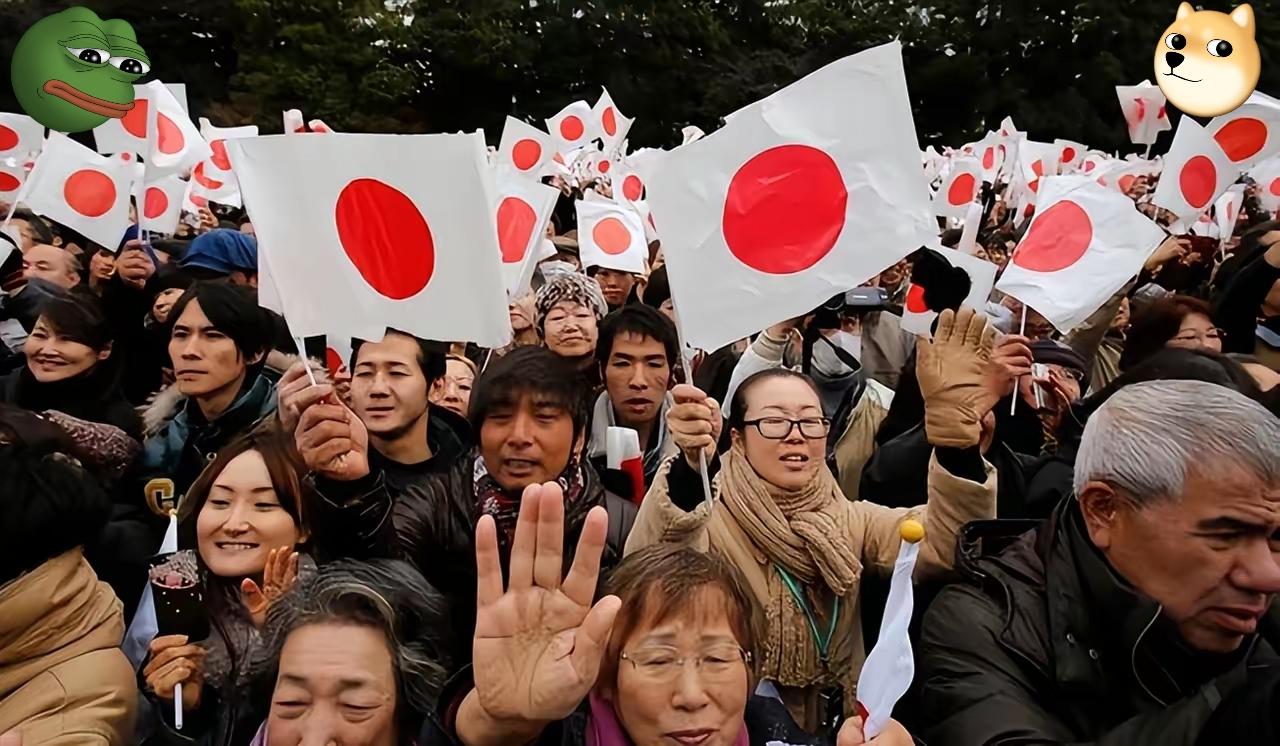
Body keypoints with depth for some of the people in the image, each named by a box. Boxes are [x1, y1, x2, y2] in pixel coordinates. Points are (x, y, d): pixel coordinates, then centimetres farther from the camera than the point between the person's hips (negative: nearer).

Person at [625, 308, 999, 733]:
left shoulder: (850, 522, 1)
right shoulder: (709, 522, -10)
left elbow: (945, 546, -15)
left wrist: (957, 431, -30)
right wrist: (689, 466, -46)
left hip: (840, 729, 5)